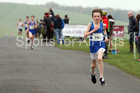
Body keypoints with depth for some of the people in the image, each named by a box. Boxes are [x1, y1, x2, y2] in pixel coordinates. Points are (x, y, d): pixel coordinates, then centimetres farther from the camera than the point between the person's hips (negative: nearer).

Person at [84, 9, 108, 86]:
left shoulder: (103, 25, -1)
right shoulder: (90, 25, -6)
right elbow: (85, 35, -12)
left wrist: (106, 36, 5)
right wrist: (93, 30, -22)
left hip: (101, 45, 0)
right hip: (93, 45, 1)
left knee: (99, 58, -28)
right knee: (94, 64, 13)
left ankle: (101, 77, -20)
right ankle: (92, 73, 49)